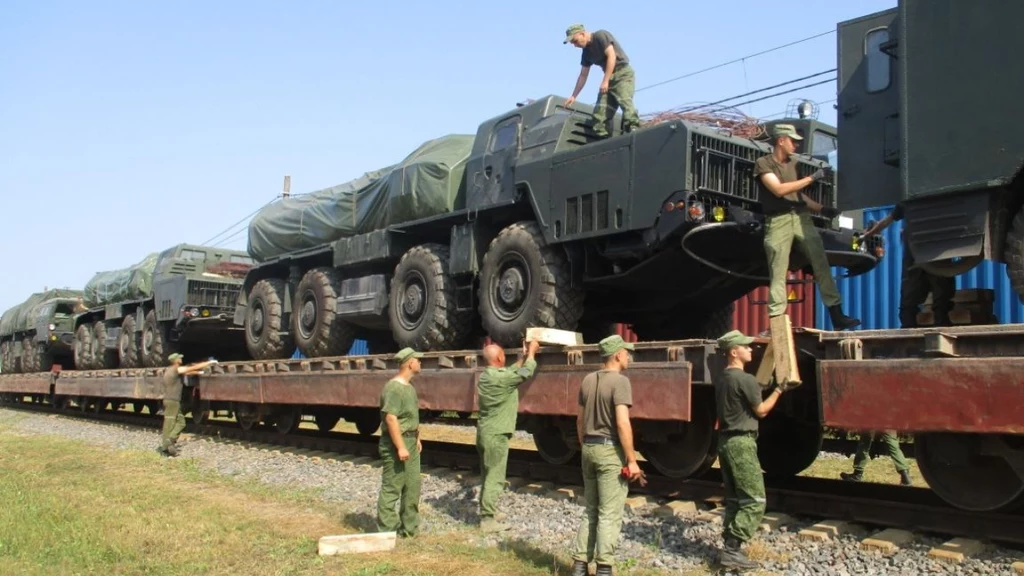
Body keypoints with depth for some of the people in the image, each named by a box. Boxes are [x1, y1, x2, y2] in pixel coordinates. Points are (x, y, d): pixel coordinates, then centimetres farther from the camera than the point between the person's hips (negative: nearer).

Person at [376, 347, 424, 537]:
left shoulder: (409, 386, 14)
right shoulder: (394, 388, -17)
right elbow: (391, 418, -24)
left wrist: (416, 438, 22)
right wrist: (400, 447, -26)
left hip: (410, 441, 10)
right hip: (395, 443, -10)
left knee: (412, 486, 11)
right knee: (392, 487, -3)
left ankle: (409, 527, 20)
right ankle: (386, 530, 3)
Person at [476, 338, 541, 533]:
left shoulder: (485, 376, 8)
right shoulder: (501, 378, -19)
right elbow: (525, 373, -6)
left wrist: (524, 357, 25)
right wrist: (531, 353, 9)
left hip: (484, 432, 9)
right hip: (496, 434, -9)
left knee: (488, 475, 19)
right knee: (495, 478, -5)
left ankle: (488, 512, 29)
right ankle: (488, 520, -2)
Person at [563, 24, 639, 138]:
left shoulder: (601, 36, -9)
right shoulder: (586, 51, 13)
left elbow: (612, 56, -18)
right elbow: (583, 76, 18)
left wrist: (605, 81, -22)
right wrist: (574, 96, 15)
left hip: (623, 74, -8)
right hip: (609, 77, 8)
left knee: (624, 101, -30)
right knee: (600, 109, -6)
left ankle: (633, 129, -40)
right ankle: (602, 138, -9)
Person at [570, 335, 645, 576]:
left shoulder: (588, 380, 10)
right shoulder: (620, 381, -13)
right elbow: (622, 424, -20)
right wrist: (632, 460, -16)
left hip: (590, 449, 7)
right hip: (610, 450, -7)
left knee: (591, 511, 15)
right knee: (610, 514, -1)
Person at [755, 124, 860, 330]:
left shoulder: (793, 162, 19)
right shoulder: (763, 163, -2)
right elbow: (779, 190, -15)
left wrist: (821, 209, 12)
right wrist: (811, 178, -13)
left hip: (801, 216, 6)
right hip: (778, 221, -6)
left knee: (822, 264, 0)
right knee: (778, 273, -5)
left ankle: (837, 315, 2)